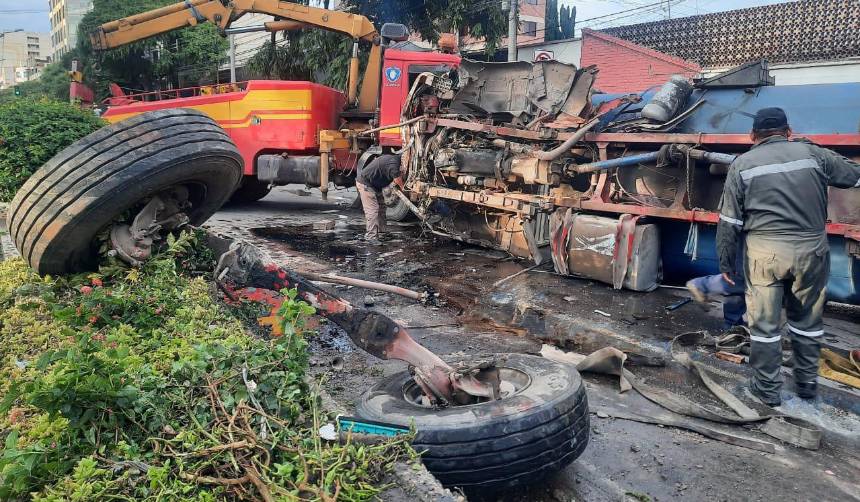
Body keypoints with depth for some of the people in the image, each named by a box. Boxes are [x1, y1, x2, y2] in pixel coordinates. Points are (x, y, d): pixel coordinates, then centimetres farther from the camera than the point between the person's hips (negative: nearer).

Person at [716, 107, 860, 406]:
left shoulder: (743, 164, 1)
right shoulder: (812, 153, 2)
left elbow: (729, 221, 1)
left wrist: (727, 262, 9)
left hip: (765, 251, -2)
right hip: (811, 250, 2)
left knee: (764, 323, 8)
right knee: (807, 320, 18)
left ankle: (767, 389, 18)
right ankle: (807, 382, 32)